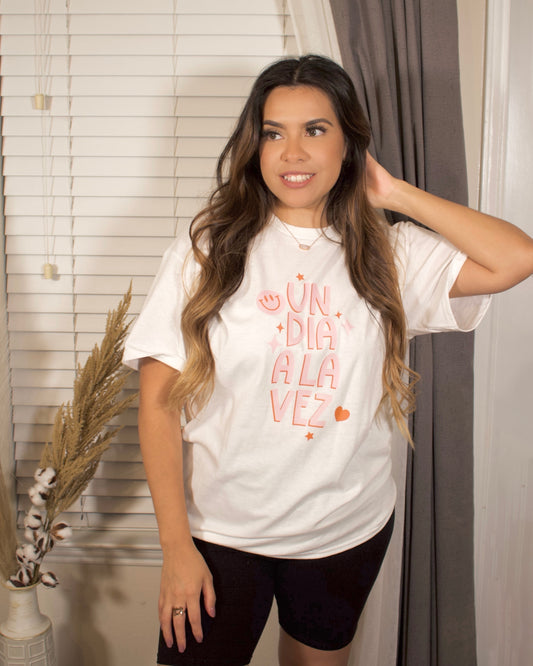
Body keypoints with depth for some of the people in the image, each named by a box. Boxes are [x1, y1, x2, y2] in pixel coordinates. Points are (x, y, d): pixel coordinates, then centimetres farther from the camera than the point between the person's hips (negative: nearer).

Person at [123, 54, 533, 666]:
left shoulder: (387, 253, -1)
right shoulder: (206, 250, -7)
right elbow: (159, 403, -9)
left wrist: (396, 195, -8)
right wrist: (176, 546, -13)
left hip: (349, 530, 3)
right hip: (222, 532, -2)